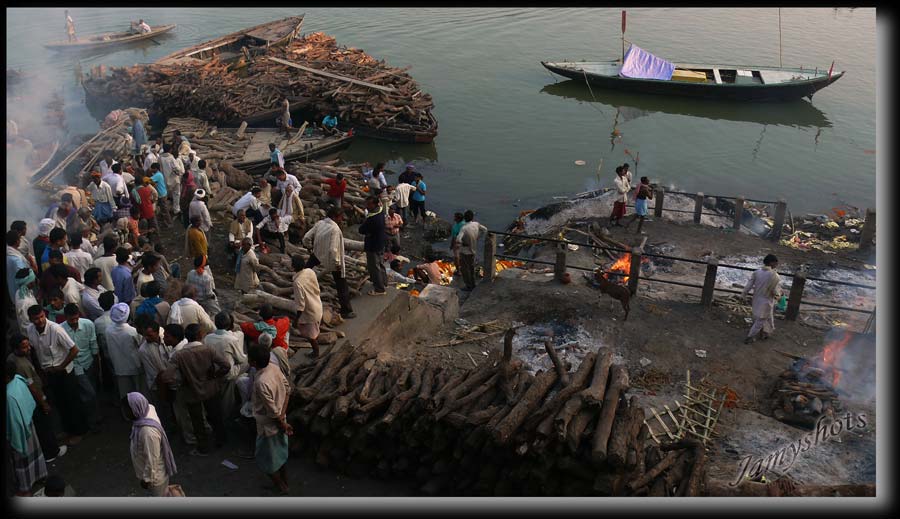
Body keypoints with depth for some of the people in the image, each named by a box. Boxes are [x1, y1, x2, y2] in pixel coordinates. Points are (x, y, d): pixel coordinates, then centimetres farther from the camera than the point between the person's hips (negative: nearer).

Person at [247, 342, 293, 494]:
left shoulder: (261, 383, -36)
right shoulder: (274, 367, -12)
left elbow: (273, 412, -28)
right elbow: (287, 389, 0)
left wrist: (283, 425, -11)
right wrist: (283, 414, -1)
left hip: (269, 426, -7)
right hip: (280, 420, 8)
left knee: (266, 460, 17)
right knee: (281, 452, 28)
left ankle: (282, 488, 35)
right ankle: (284, 481, 48)